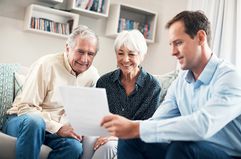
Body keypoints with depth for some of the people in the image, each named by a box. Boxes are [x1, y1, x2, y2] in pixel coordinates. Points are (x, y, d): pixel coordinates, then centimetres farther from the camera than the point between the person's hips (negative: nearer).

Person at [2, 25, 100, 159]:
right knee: (34, 122, -39)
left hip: (57, 128, 3)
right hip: (21, 120, -3)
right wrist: (57, 128, -25)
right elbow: (25, 107, -19)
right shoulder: (46, 65, -16)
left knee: (76, 147, -29)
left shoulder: (93, 75, -1)